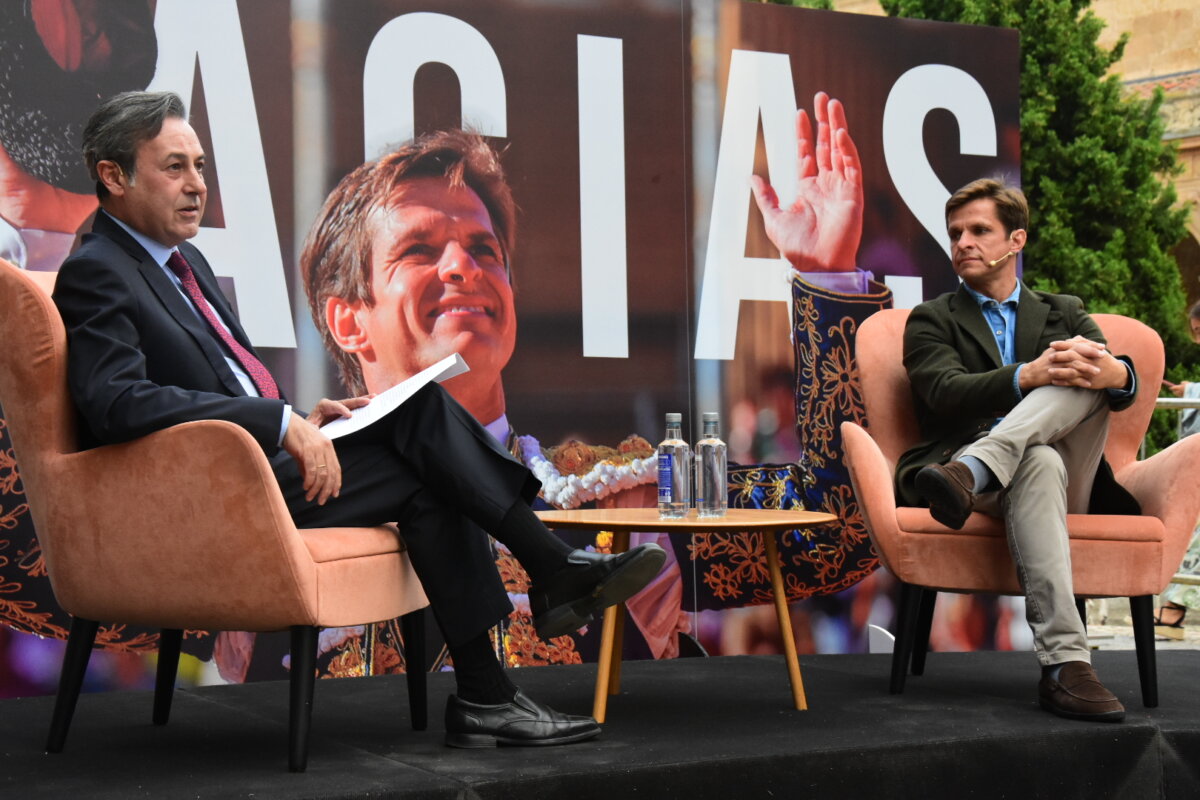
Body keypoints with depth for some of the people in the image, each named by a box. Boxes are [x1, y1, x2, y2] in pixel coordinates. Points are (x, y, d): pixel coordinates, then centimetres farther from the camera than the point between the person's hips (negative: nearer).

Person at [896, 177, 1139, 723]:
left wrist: (1116, 374, -25)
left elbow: (1123, 383, 3)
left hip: (1069, 481, 3)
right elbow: (946, 393, -7)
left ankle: (972, 470, -44)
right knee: (1040, 463, -39)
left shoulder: (1064, 313, 24)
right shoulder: (932, 320, 17)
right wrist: (1029, 376, -25)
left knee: (1087, 373, -23)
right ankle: (1064, 664, -51)